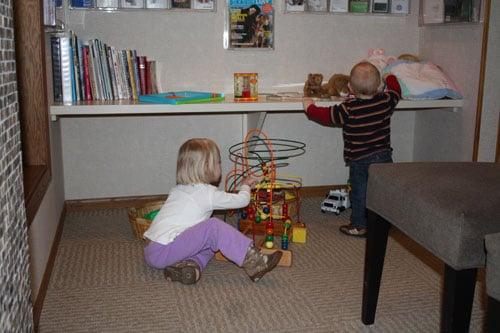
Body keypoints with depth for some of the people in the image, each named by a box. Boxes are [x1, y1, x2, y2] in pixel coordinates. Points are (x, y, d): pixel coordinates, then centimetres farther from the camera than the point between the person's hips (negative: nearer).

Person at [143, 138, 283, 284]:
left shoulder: (178, 189, 17)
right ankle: (253, 263, -20)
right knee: (214, 227, -16)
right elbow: (242, 200, 3)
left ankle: (189, 263, -10)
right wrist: (245, 186, 24)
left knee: (210, 243, 15)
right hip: (163, 252, -8)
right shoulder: (208, 193, -6)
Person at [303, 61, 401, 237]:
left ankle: (359, 226, 20)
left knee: (359, 193, 10)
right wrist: (390, 78, 37)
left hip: (360, 160, -4)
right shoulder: (386, 101, -5)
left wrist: (310, 108, 9)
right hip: (384, 156, 4)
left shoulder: (349, 108, -17)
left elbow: (326, 116, -9)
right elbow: (396, 91, 17)